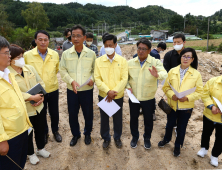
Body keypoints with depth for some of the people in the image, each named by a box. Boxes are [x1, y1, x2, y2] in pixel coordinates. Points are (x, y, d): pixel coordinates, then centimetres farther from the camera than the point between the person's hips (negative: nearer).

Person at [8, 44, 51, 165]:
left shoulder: (30, 68, 0)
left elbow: (40, 82, 3)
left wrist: (41, 96, -12)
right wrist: (32, 97, -24)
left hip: (38, 107, 5)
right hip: (24, 110, -4)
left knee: (40, 129, 20)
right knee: (28, 133, 16)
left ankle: (40, 149, 45)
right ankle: (31, 154, 40)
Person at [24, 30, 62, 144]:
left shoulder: (55, 54, -5)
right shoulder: (27, 55, -12)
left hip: (53, 90, 2)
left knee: (54, 113, 16)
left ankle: (55, 131, 41)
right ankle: (44, 133, 41)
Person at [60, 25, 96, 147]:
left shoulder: (91, 53, -2)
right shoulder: (66, 54, -1)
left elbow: (95, 69, 6)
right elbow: (62, 70, 1)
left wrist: (92, 78, -14)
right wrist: (71, 81, -14)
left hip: (87, 90, 0)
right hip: (71, 90, 1)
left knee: (88, 114, 11)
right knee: (72, 114, 11)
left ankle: (87, 134, 38)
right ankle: (75, 134, 36)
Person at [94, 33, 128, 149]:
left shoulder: (122, 61, -4)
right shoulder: (98, 61, -3)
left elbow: (124, 79, -8)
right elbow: (97, 79, -8)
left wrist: (114, 92, -19)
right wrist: (108, 91, -20)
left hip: (118, 96, 0)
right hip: (103, 96, 1)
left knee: (118, 119, 14)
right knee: (104, 119, 13)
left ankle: (117, 138, 38)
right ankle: (106, 138, 36)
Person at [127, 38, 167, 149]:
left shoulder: (155, 62, -11)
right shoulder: (130, 62, -3)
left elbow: (164, 74, -26)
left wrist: (157, 75, -47)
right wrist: (128, 86, -11)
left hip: (148, 99, -2)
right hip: (133, 98, 2)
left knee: (148, 120, 17)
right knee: (133, 118, 18)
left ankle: (147, 138, 43)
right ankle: (135, 137, 43)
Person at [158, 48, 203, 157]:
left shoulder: (196, 74, -7)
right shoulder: (172, 71, -3)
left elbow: (199, 92, -5)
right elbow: (166, 87, 0)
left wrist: (187, 98, -21)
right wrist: (172, 95, -18)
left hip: (186, 107, -1)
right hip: (172, 104, 1)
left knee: (181, 127, 16)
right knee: (170, 124, 21)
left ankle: (177, 146, 40)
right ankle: (166, 139, 48)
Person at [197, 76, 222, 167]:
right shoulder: (213, 81, -12)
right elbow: (205, 95, -8)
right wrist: (211, 106, -23)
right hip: (209, 115, 1)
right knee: (206, 133, 23)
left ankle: (215, 155, 40)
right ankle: (204, 148, 49)